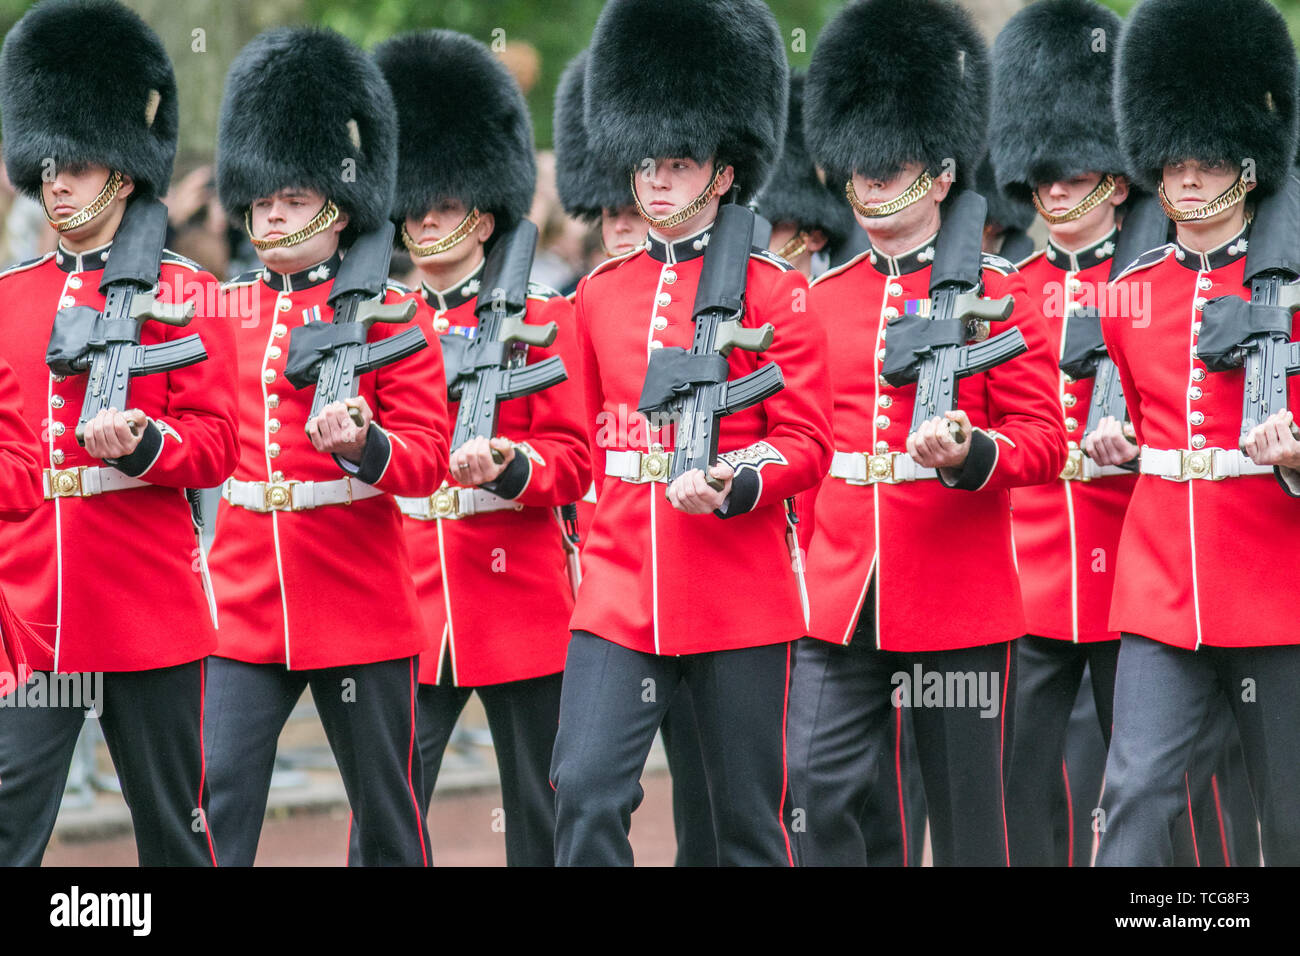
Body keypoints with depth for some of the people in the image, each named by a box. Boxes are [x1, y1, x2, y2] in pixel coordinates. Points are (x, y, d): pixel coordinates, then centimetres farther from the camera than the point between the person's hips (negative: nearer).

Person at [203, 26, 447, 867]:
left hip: (362, 609, -3)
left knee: (387, 816, 7)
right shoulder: (225, 313, 10)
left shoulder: (387, 315, -2)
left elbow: (427, 458, -6)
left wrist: (363, 445, -26)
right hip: (244, 608, 3)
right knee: (217, 805, -6)